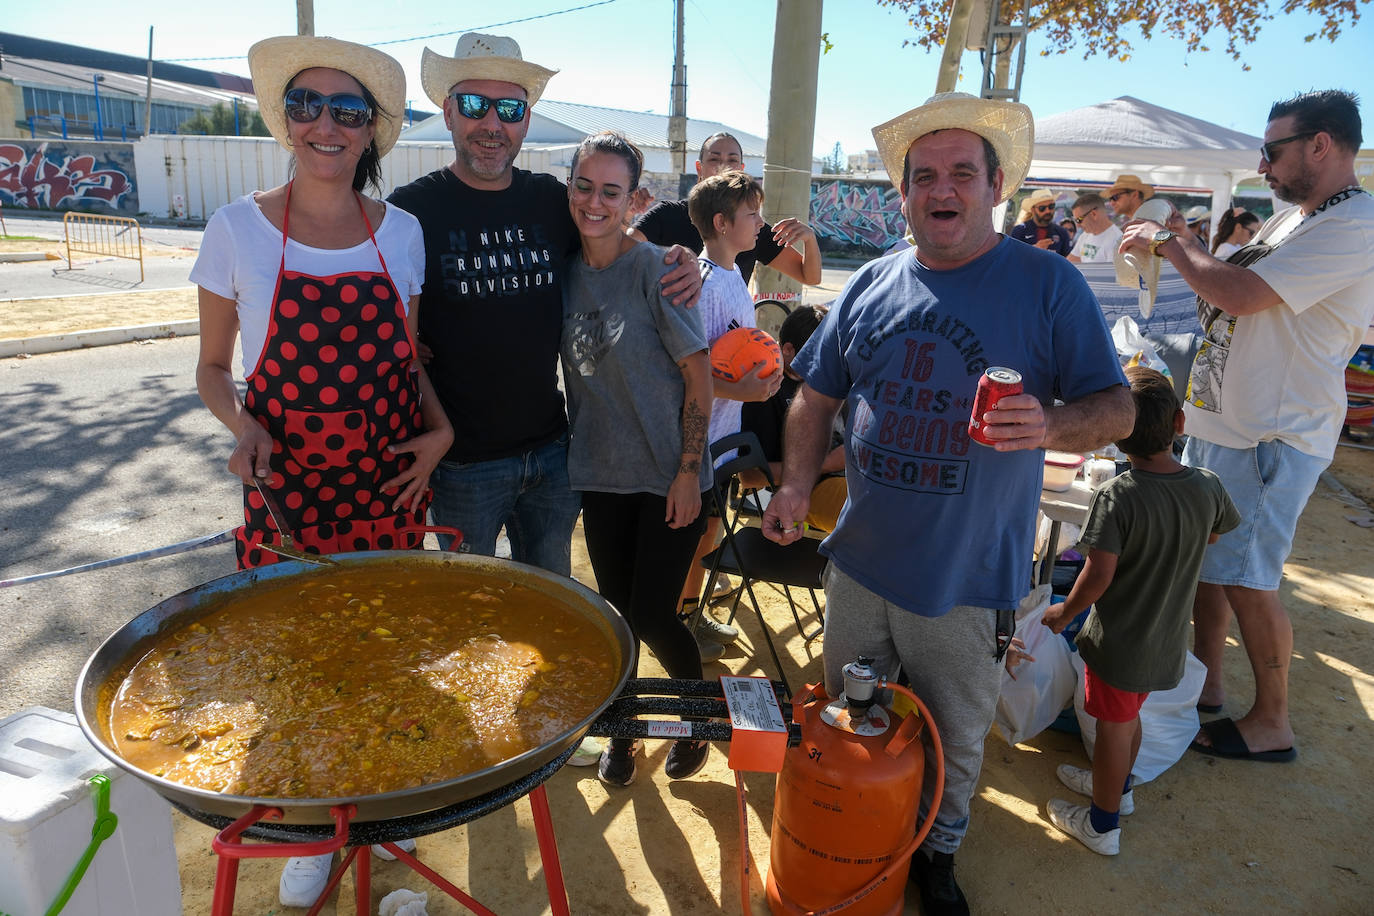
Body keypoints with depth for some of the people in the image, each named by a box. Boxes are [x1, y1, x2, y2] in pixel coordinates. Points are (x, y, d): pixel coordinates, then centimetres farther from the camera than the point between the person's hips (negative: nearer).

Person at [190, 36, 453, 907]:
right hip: (286, 483, -1)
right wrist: (243, 425, -16)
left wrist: (438, 428, -5)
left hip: (390, 482, 2)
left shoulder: (400, 231, 1)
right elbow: (213, 367, 3)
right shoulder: (238, 229, -5)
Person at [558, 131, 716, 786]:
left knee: (652, 616, 0)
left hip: (666, 477, -4)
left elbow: (698, 374, -11)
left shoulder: (655, 269, -12)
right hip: (600, 473, 5)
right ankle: (621, 729, 36)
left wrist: (689, 470, -13)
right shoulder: (568, 271, 3)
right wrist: (574, 456, 7)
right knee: (616, 610, 14)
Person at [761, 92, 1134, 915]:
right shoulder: (871, 285, 3)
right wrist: (798, 485, -2)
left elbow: (1118, 408, -8)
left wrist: (1051, 426, -29)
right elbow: (818, 394, 11)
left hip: (970, 580, -3)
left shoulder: (1049, 285, -8)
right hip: (860, 561, 4)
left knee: (956, 741, 16)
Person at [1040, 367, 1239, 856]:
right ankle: (1118, 786, 50)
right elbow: (1213, 535, 12)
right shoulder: (1208, 487, -10)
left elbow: (1099, 575, -27)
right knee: (1129, 717, 27)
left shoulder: (1116, 497, -28)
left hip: (1118, 643, -5)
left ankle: (1102, 823, 32)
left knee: (1114, 728, 12)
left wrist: (1064, 612, -9)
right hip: (1168, 641, 6)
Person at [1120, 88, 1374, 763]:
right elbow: (1230, 287, 21)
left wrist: (1168, 244, -11)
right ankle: (1206, 684, 31)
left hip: (1272, 436, -10)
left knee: (1246, 578, -3)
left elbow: (1240, 295, -25)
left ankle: (1271, 723, 15)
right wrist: (1175, 252, 5)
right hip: (1220, 420, 10)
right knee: (1206, 556, 16)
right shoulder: (1289, 218, 15)